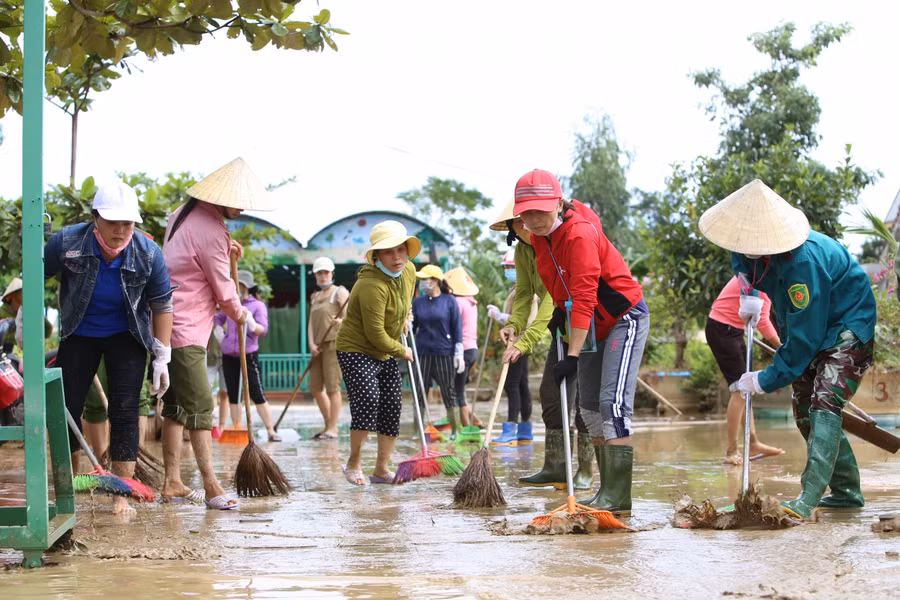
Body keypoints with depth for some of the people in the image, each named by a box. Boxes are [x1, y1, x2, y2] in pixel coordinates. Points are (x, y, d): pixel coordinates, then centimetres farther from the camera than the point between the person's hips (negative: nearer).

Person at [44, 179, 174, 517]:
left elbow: (162, 305, -8)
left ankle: (122, 495, 0)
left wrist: (162, 358, -9)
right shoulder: (66, 243, -22)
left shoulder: (148, 254, -20)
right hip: (78, 335, 1)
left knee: (124, 412, -8)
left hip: (126, 337, -1)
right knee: (65, 410, 0)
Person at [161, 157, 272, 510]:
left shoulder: (183, 213, 10)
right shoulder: (209, 231, -18)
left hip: (170, 324, 10)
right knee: (200, 407, -11)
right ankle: (211, 487, -12)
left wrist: (224, 250, 15)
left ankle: (172, 483, 16)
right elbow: (224, 290, -11)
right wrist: (242, 315, 9)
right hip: (186, 330, -10)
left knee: (175, 405, 12)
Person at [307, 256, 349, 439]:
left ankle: (332, 428, -6)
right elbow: (311, 323, 13)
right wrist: (311, 344, -2)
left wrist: (341, 322, -33)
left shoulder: (340, 292, -1)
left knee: (332, 387, -9)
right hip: (319, 346, 7)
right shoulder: (315, 297, 20)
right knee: (315, 388, 7)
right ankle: (329, 425, 18)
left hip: (334, 343, -7)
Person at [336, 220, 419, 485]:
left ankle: (382, 469, 15)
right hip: (356, 350, -8)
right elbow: (376, 335, -26)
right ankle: (354, 463, -4)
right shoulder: (372, 285, -31)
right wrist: (402, 350, -12)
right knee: (367, 399, -23)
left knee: (391, 408, 5)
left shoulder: (409, 270, -4)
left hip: (386, 353, 8)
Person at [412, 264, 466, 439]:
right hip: (423, 354, 3)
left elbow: (457, 328, 0)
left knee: (449, 393, 3)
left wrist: (459, 353, -5)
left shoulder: (449, 301, 0)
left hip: (444, 354, -3)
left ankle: (455, 431, 11)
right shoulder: (418, 303, 8)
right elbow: (412, 328, 12)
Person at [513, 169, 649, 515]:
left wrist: (573, 356, -34)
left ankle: (618, 496, -18)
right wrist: (560, 312, 1)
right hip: (593, 326, 9)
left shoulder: (580, 234, -27)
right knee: (589, 407, 8)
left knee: (613, 402, -18)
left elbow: (584, 298, -32)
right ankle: (607, 489, 16)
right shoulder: (538, 238, 0)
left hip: (624, 319, -9)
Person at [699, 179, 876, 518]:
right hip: (809, 327, 10)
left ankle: (807, 501, -33)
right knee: (804, 409, 10)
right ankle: (846, 492, 22)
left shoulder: (803, 262, -39)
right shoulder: (756, 246, -13)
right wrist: (749, 295, -2)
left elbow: (804, 337, -34)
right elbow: (741, 261, 17)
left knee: (824, 405, -24)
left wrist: (765, 380, -25)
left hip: (847, 329, -9)